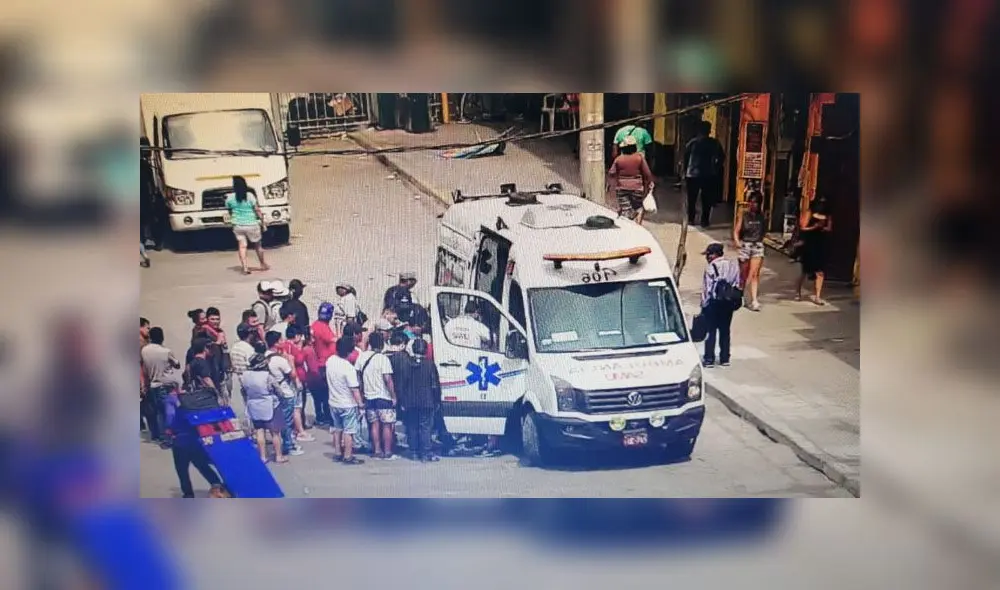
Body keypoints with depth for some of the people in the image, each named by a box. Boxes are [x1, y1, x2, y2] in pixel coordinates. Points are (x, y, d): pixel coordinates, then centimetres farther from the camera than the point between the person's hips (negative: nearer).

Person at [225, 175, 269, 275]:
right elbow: (258, 211, -10)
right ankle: (263, 265, 30)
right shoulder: (250, 196, -13)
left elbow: (230, 212, 8)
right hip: (251, 225, -2)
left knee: (242, 246, 5)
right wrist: (263, 222, 0)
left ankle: (244, 267, -7)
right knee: (258, 245, 15)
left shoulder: (230, 198, -5)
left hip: (238, 225, 2)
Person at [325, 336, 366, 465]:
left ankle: (337, 453, 29)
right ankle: (348, 457, 8)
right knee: (349, 430, 4)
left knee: (337, 429, 20)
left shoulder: (330, 361, -7)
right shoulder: (349, 368, -26)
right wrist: (360, 403, -13)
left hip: (333, 402, 6)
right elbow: (354, 389, -21)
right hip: (348, 404, -6)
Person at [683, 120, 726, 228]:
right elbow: (722, 158, 2)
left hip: (692, 174, 0)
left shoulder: (692, 142, -2)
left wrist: (685, 171, 6)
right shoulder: (715, 143, -1)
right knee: (706, 199, 7)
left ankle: (690, 219, 12)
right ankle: (704, 220, 4)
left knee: (692, 199, 10)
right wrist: (716, 168, 13)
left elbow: (685, 157, -2)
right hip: (709, 175, 0)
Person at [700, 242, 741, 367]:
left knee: (711, 330, 1)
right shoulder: (734, 266, 6)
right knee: (725, 331, 13)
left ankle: (709, 359, 0)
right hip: (729, 302, 6)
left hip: (714, 302, -6)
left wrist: (704, 305, -5)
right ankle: (725, 358, 16)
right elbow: (737, 285, 6)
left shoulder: (711, 268, -13)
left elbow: (707, 289, -12)